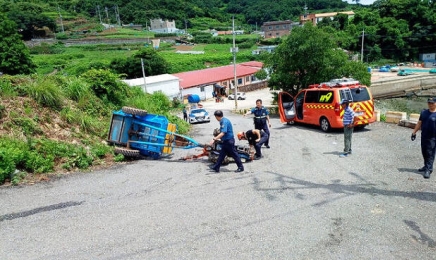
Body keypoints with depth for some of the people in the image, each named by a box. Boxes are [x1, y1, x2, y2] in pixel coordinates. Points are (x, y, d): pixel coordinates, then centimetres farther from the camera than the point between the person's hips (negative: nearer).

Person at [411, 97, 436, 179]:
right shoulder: (424, 112, 8)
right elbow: (419, 123, 13)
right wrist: (414, 132, 11)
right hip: (424, 136, 6)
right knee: (424, 152, 15)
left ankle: (428, 170, 1)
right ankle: (426, 166, 32)